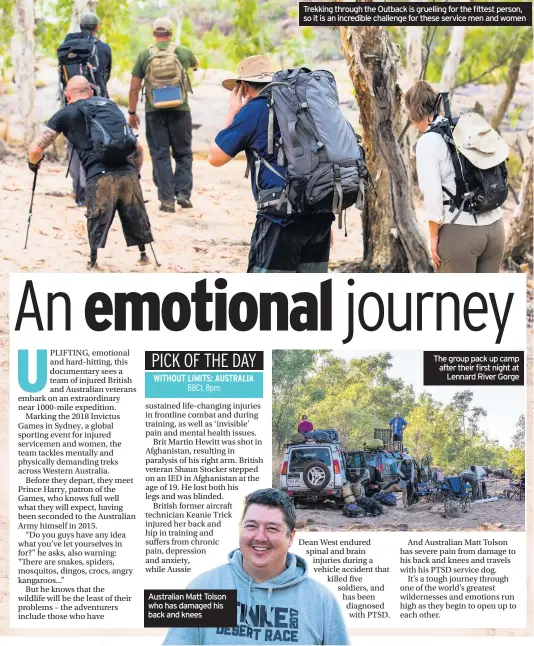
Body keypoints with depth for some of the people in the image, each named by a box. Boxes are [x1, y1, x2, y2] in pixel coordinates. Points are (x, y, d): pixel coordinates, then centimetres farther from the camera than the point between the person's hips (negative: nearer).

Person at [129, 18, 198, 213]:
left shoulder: (144, 55, 3)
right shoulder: (184, 52, 5)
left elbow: (134, 88, 2)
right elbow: (196, 64, 30)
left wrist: (132, 112, 13)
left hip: (154, 111, 0)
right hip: (180, 109, 0)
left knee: (160, 155, 4)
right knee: (183, 153, 12)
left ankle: (167, 199, 0)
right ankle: (183, 192, -1)